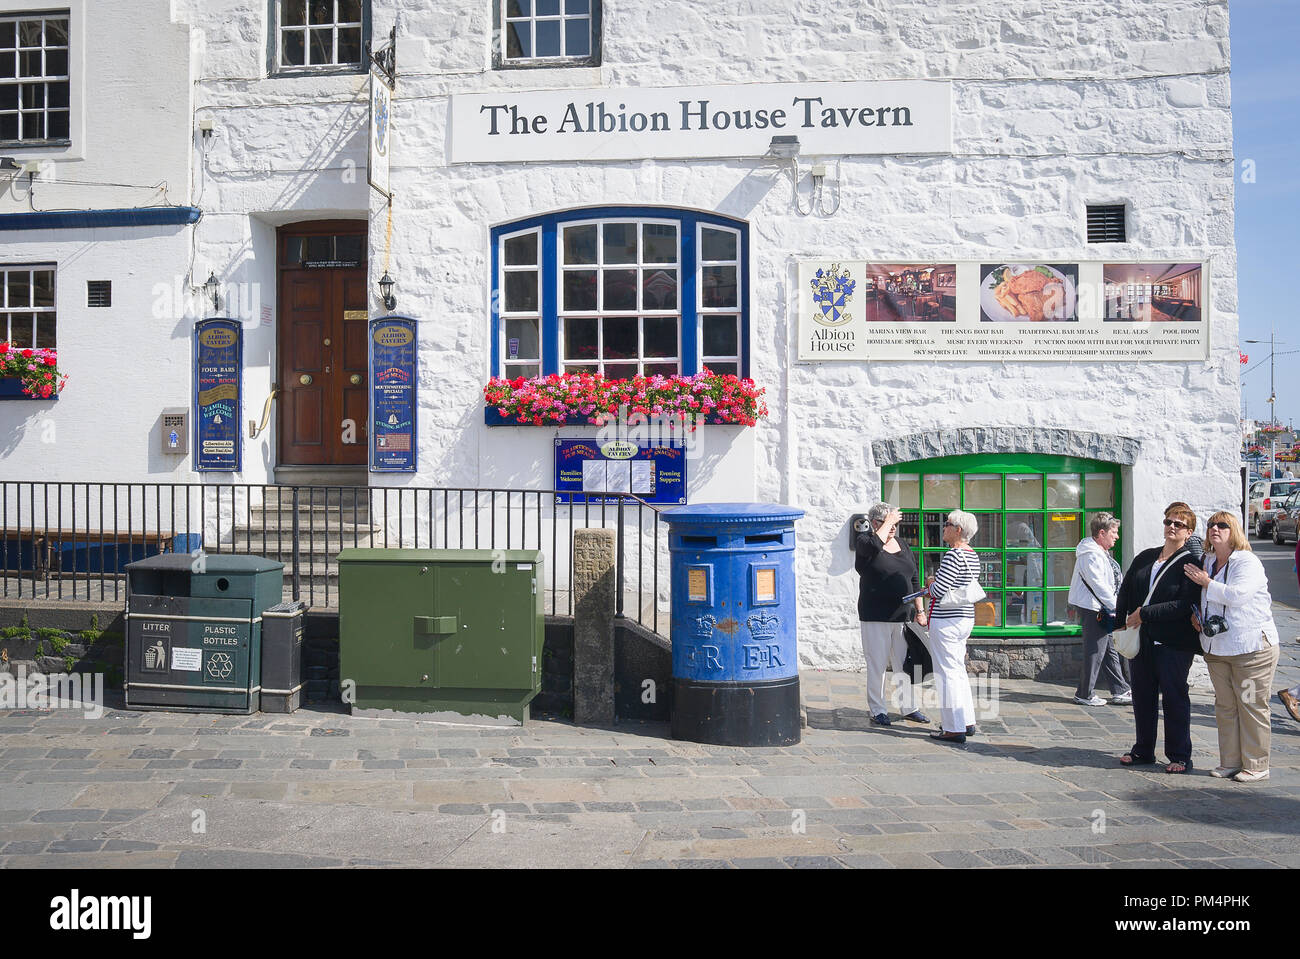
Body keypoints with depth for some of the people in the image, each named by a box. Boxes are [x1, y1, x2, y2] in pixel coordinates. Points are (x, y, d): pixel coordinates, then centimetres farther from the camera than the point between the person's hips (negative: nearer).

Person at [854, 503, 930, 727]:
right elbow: (875, 545, -29)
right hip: (875, 618, -5)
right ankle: (878, 710, 11)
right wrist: (887, 522, -17)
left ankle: (909, 708, 20)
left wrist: (919, 610, 14)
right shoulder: (864, 542, -3)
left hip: (903, 616, 5)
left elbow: (914, 581, 18)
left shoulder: (903, 548, 14)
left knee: (905, 664, 9)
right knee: (877, 665, 1)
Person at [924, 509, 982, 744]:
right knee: (958, 670, 18)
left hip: (946, 621, -10)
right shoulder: (972, 555, 12)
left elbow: (939, 590, -22)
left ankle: (954, 729, 0)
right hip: (966, 618, 10)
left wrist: (929, 587, -1)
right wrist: (934, 588, 13)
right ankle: (967, 722, 25)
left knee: (947, 672, -3)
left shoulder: (953, 556, -19)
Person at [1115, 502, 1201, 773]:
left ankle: (1179, 756, 12)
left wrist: (1145, 613, -16)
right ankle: (1143, 751, 24)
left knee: (1174, 695, 1)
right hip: (1141, 639, 6)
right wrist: (1121, 621, 3)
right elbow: (1125, 590, 15)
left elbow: (1185, 605, -16)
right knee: (1142, 695, 12)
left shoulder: (1191, 563, -6)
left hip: (1175, 642, -6)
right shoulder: (1145, 557, 12)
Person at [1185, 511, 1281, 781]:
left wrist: (1206, 582, -11)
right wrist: (1197, 613, 8)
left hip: (1252, 647, -7)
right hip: (1216, 647, 7)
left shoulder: (1248, 562, -9)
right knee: (1224, 706, 10)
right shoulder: (1208, 562, 13)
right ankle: (1230, 763, 18)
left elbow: (1237, 595, -24)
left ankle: (1256, 766, 8)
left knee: (1251, 706, -1)